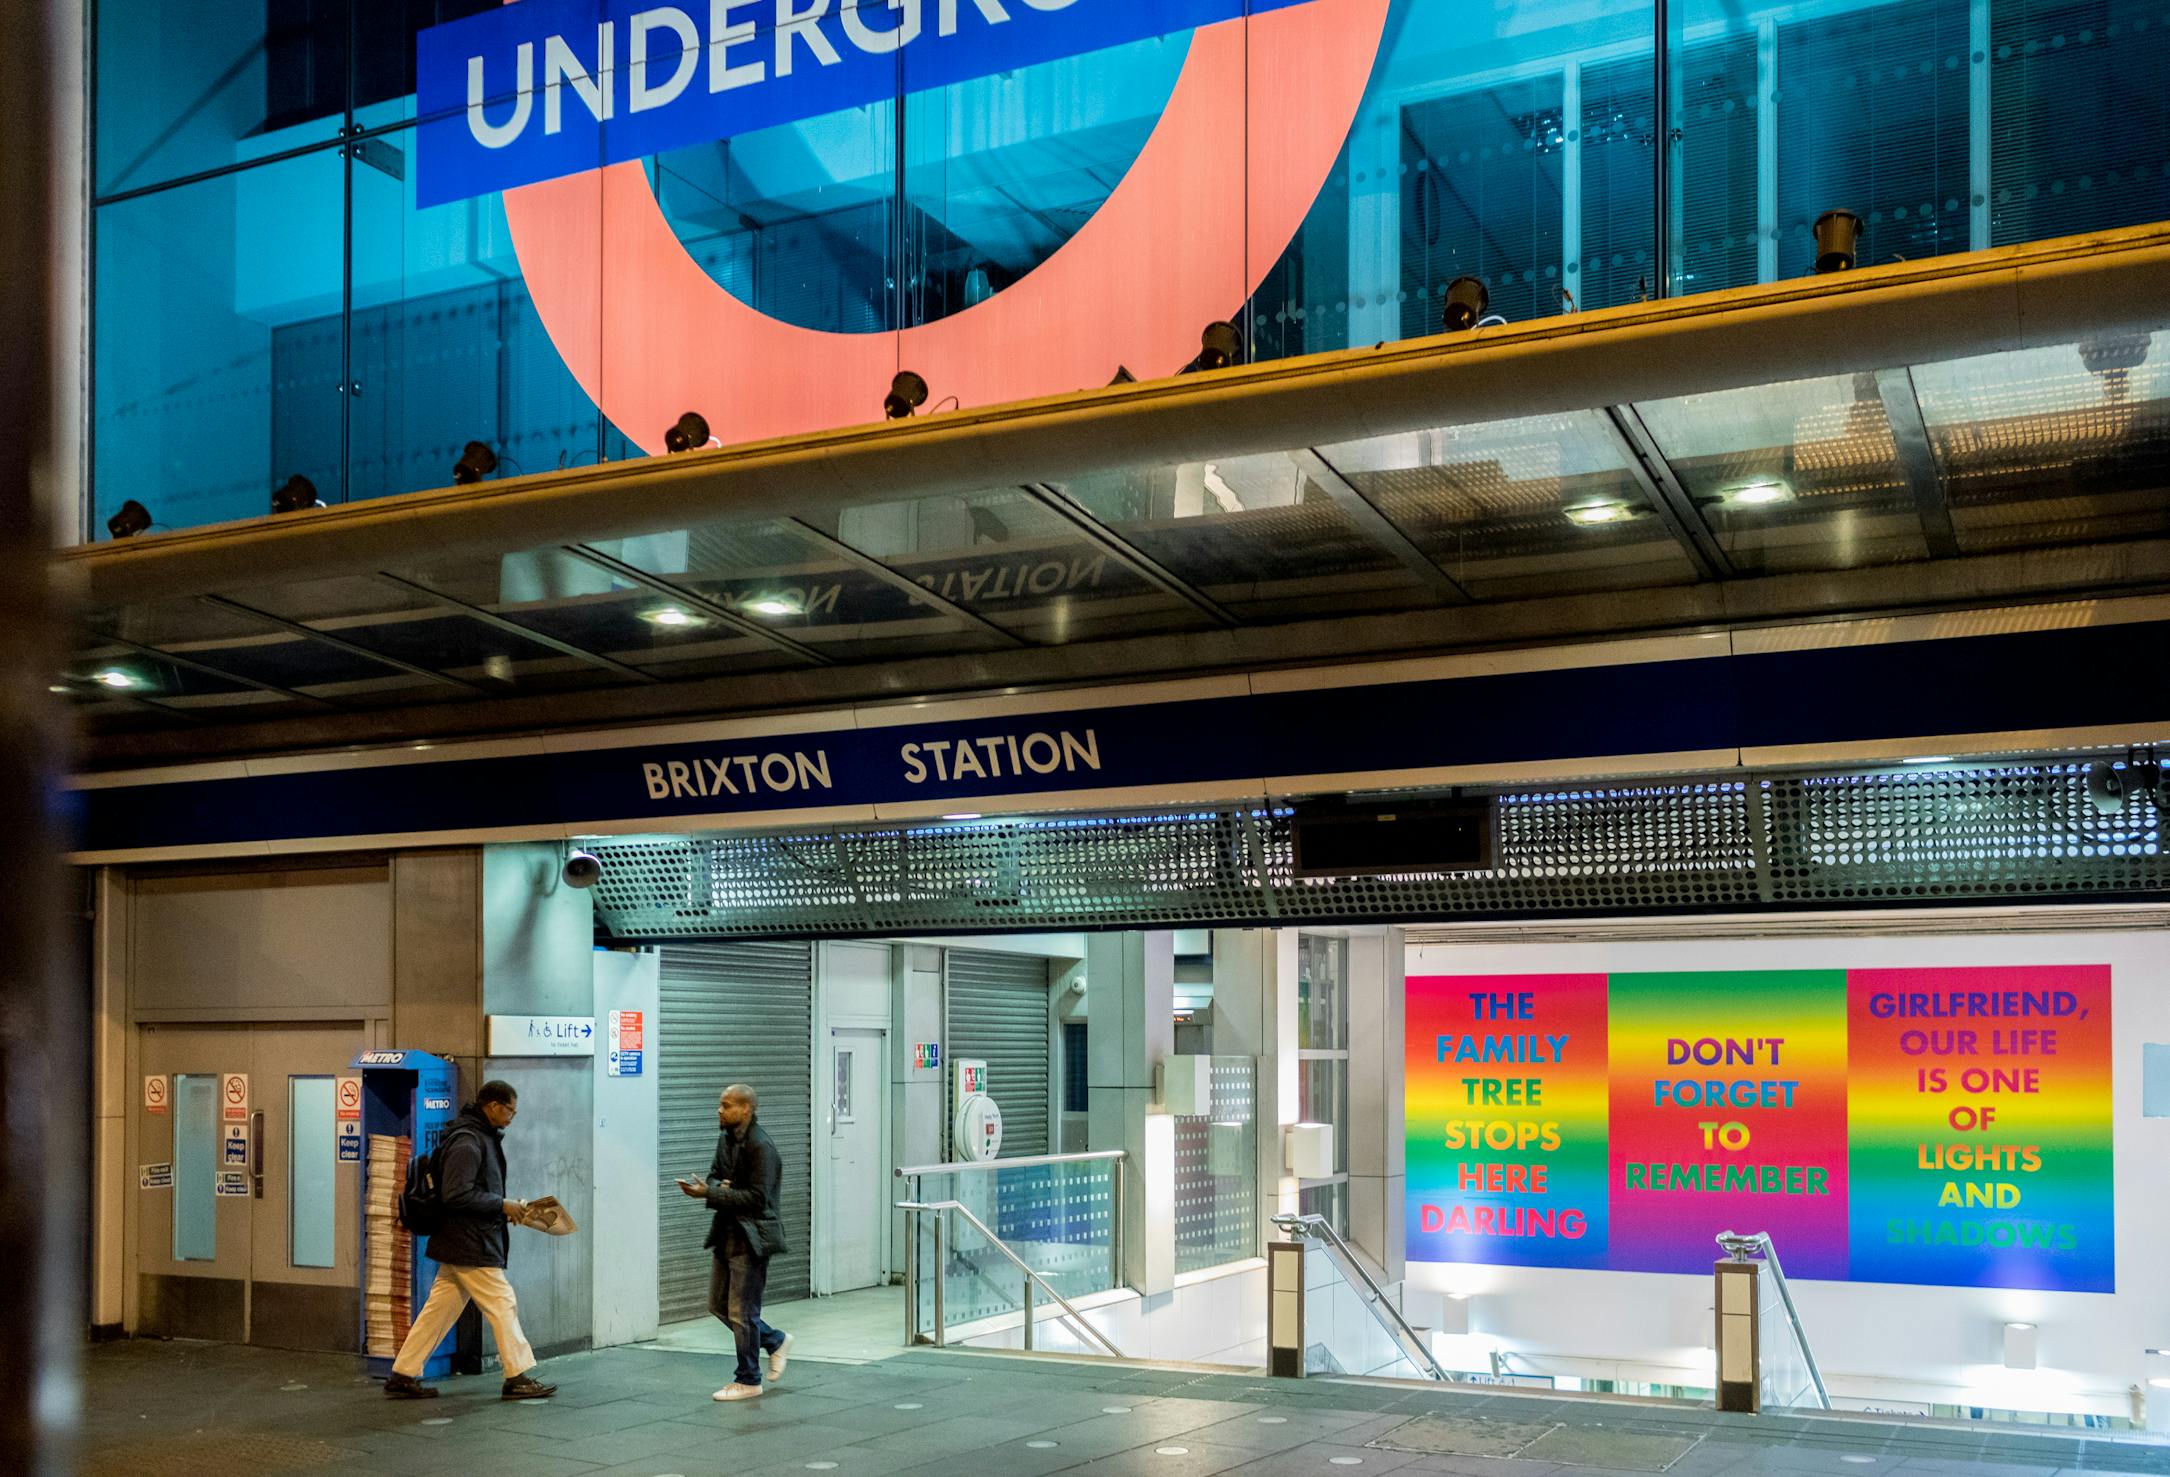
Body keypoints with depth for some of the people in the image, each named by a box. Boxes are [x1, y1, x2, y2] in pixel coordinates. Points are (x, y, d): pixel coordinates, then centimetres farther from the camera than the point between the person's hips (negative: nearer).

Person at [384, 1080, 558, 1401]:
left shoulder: (482, 1138, 15)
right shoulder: (467, 1142, -18)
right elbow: (456, 1195, -24)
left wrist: (504, 1207, 10)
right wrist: (502, 1205, -16)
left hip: (460, 1244, 10)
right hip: (472, 1245, -10)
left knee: (439, 1309, 11)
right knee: (503, 1305, -3)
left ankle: (403, 1376, 15)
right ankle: (518, 1378, 4)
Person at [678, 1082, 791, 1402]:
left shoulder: (760, 1147, -19)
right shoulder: (726, 1139, 8)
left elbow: (757, 1198, -23)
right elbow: (715, 1175, 18)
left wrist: (709, 1194, -25)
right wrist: (717, 1187, -8)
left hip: (751, 1237, -9)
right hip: (727, 1232, 9)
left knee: (742, 1311, -2)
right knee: (718, 1304, 15)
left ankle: (748, 1381, 13)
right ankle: (775, 1341, 32)